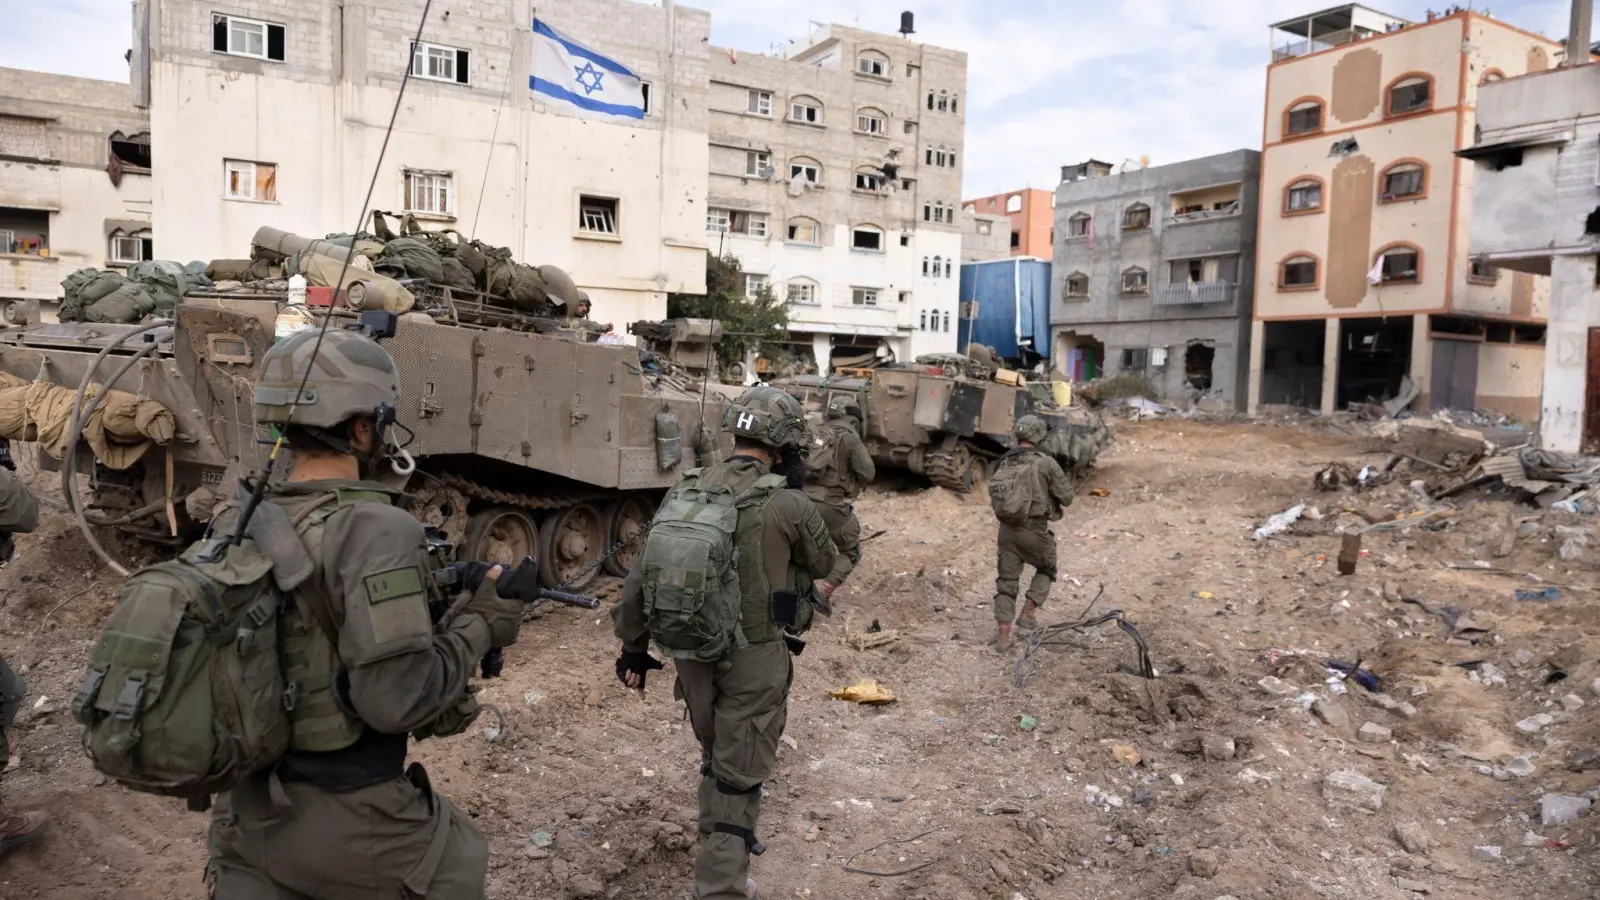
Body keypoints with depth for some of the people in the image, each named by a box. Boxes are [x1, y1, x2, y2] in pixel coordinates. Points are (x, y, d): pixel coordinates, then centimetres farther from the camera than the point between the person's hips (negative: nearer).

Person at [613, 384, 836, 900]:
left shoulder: (683, 494, -3)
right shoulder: (785, 504, -18)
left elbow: (640, 579, 2)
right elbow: (824, 564, 2)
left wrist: (633, 648, 12)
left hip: (693, 652, 6)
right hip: (755, 658, -5)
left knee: (714, 758, 27)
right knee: (740, 776, 8)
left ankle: (717, 853, 46)